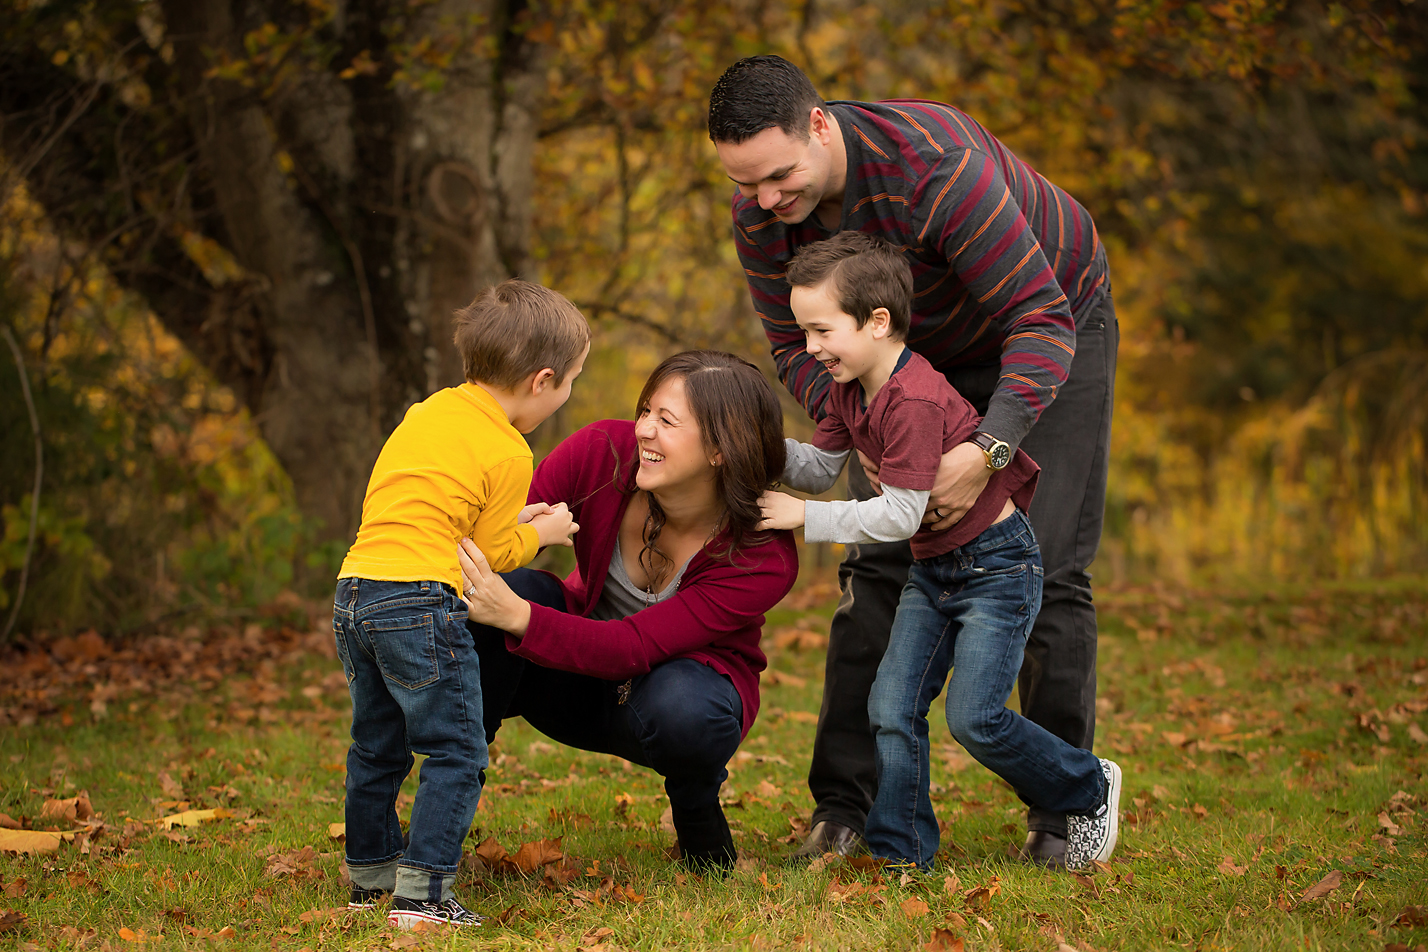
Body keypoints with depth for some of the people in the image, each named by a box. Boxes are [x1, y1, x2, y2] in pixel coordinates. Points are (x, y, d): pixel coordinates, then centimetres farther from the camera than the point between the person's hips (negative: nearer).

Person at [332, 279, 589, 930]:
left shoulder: (426, 414, 16)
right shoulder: (507, 454, -7)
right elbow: (491, 554, -3)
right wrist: (540, 533, 17)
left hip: (354, 591, 8)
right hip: (420, 601, -8)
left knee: (377, 747, 20)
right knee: (456, 753, -1)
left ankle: (369, 875, 30)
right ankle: (421, 892, -7)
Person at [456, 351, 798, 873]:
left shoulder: (765, 557, -29)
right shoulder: (604, 453, -21)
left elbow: (638, 648, -35)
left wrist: (517, 617, -49)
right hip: (580, 684, 3)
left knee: (682, 710, -40)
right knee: (509, 586, -29)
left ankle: (697, 810, -1)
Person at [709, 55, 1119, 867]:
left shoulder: (935, 166, -41)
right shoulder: (761, 214, -21)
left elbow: (1040, 320, -38)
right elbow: (798, 349, -12)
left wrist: (989, 448, -50)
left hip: (1050, 329, -5)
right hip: (919, 356, 5)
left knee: (1048, 572, -11)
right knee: (878, 563, -6)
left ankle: (1064, 813, -2)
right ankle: (843, 806, -2)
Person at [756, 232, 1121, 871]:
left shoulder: (915, 401, -28)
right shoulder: (848, 388, 2)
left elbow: (899, 514, -28)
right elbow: (821, 466, 8)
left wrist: (805, 517, -24)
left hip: (998, 565, -9)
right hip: (933, 571, 9)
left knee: (974, 718, -10)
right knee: (892, 708, -2)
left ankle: (1090, 790, 13)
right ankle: (900, 853, 6)